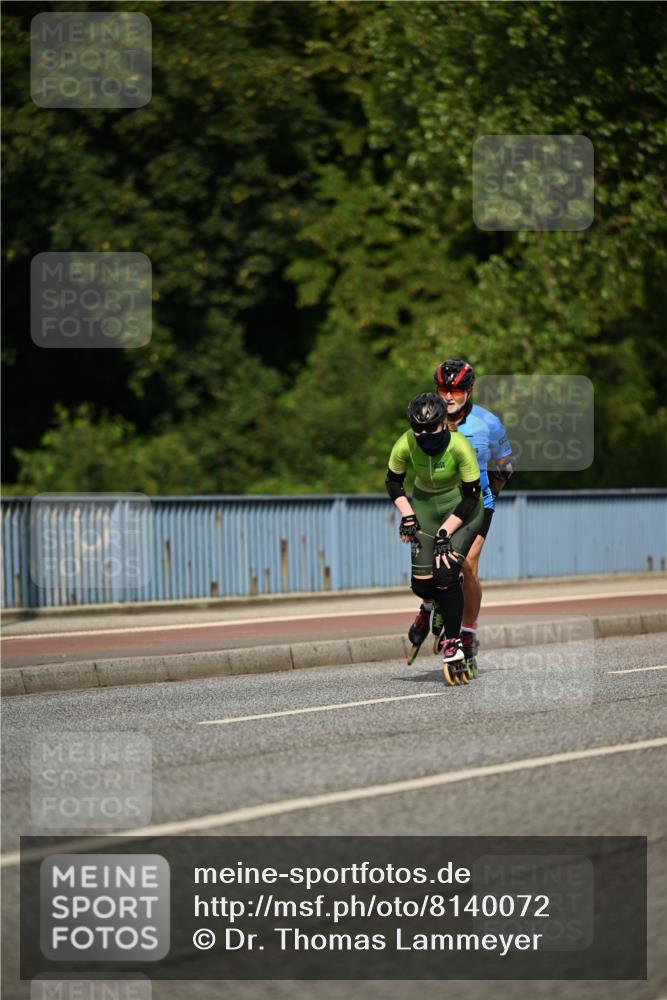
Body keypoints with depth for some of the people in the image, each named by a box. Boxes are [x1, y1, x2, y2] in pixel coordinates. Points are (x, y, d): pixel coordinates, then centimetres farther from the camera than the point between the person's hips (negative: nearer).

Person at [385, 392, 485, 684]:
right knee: (422, 583, -7)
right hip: (425, 505, 3)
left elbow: (472, 495, -21)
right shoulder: (405, 446, -22)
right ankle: (430, 606, 32)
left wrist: (445, 531, -24)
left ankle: (452, 644, -5)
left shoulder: (459, 446, -30)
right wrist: (407, 515, -14)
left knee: (446, 574, -21)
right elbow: (393, 482, -1)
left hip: (461, 508, -3)